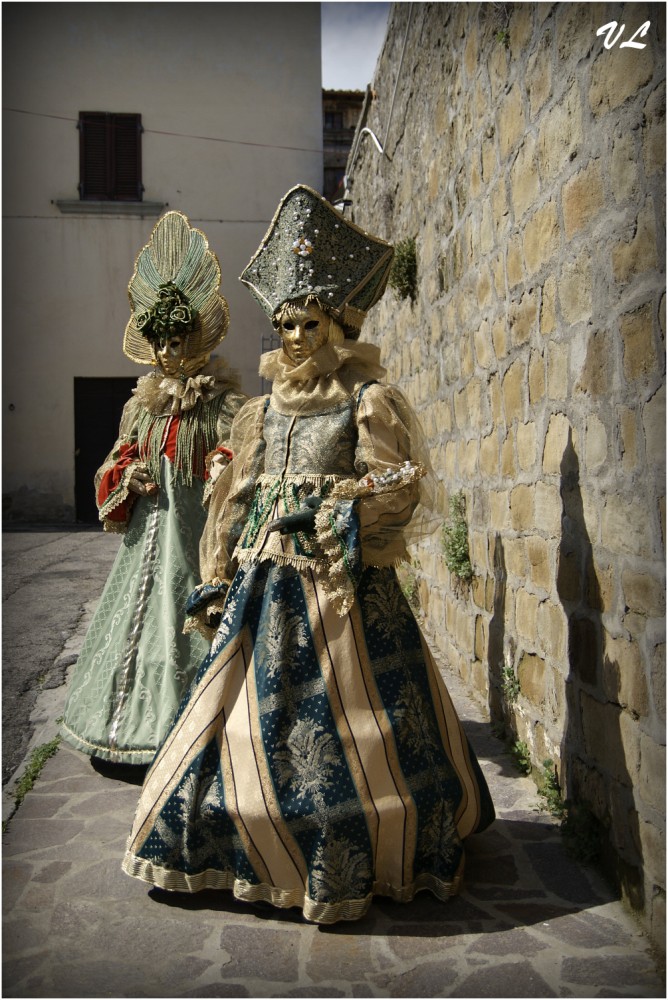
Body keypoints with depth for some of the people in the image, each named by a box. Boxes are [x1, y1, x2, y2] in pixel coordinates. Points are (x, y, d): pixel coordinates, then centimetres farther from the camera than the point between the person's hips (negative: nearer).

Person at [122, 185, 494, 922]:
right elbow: (239, 497, 15)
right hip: (265, 580, 6)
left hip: (341, 579, -5)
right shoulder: (265, 407, 14)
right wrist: (218, 578, 12)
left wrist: (331, 511, -17)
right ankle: (261, 849, 29)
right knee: (253, 715, 9)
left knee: (343, 726, 1)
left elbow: (398, 488, -8)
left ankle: (352, 863, 19)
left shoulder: (367, 400, -1)